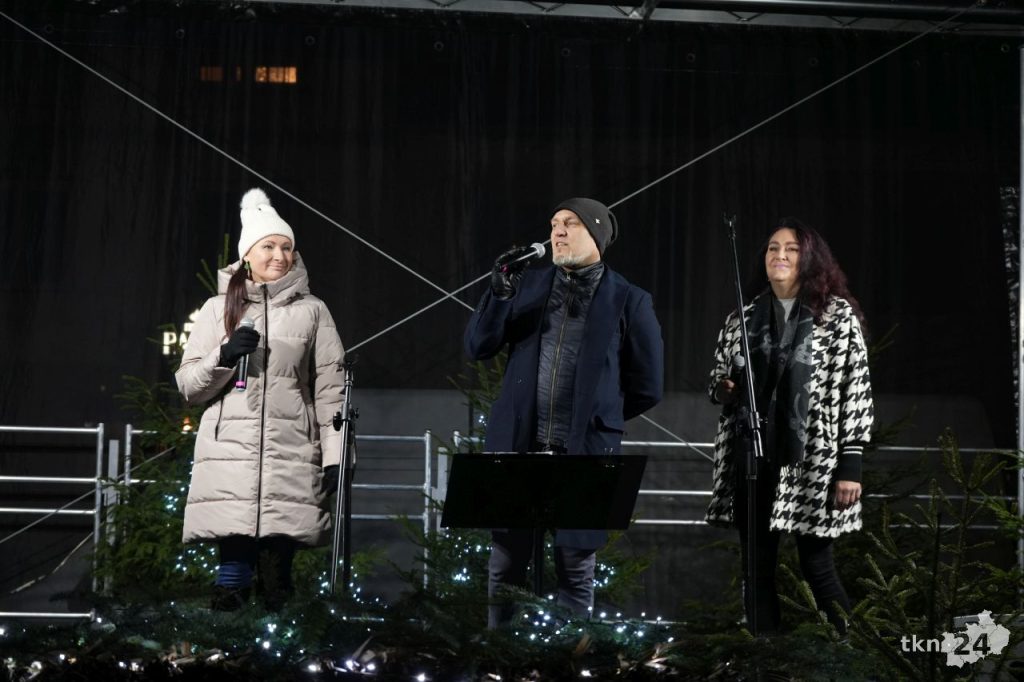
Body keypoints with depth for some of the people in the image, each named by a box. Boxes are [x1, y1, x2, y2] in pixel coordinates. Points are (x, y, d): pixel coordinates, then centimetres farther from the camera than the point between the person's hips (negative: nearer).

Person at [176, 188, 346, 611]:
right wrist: (224, 357, -7)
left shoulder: (312, 311, 11)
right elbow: (188, 385, 12)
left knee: (278, 573, -3)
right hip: (229, 455, 0)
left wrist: (334, 456, -1)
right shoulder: (218, 309, 12)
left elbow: (330, 387, 8)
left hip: (291, 458, 0)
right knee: (234, 567, -6)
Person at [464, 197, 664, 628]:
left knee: (575, 573, 4)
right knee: (505, 569, 8)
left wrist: (599, 416, 9)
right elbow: (478, 347, 5)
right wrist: (500, 293, -8)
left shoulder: (628, 301, 0)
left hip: (583, 453, -3)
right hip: (518, 447, 3)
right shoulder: (529, 284, 9)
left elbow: (646, 388, 5)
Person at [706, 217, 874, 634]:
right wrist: (725, 389, -5)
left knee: (817, 567, -4)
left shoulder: (839, 316, 0)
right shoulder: (743, 319, 12)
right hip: (753, 459, 4)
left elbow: (856, 392, -3)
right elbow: (718, 383, 21)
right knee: (757, 568, 5)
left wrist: (850, 466, -9)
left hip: (812, 461, -4)